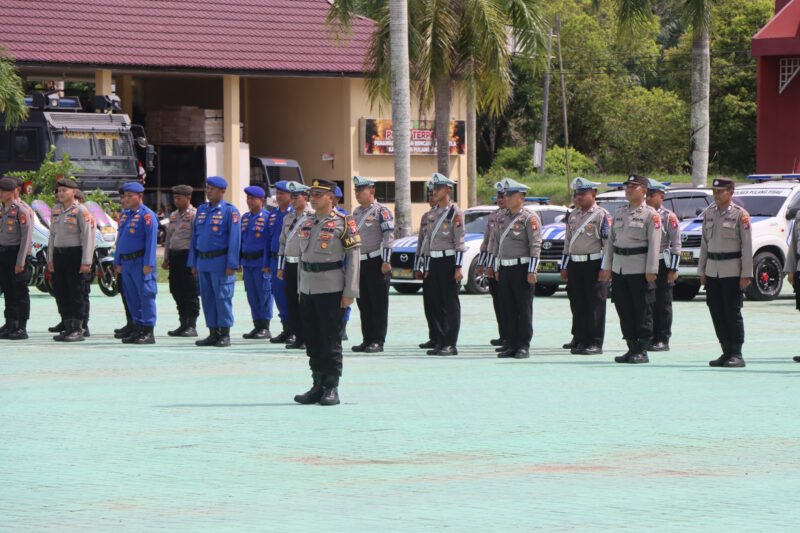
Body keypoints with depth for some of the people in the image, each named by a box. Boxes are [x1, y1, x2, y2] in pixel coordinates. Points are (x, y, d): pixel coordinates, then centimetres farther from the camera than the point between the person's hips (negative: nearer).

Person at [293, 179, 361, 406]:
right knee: (313, 342, 8)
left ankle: (331, 389, 2)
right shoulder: (306, 224, 13)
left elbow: (353, 258, -7)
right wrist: (301, 289, 14)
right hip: (308, 291, 6)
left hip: (331, 290, -6)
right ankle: (318, 386, 14)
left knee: (331, 342, -3)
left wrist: (350, 292, -12)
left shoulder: (343, 223, -5)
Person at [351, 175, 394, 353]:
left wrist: (386, 262, -19)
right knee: (363, 304, 9)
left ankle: (378, 341, -3)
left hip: (376, 263, -8)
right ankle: (367, 339, 14)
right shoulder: (356, 212, 16)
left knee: (379, 303, -4)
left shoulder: (381, 211, -8)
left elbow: (389, 237, -14)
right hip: (360, 263, 8)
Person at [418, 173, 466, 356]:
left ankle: (451, 344, -4)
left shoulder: (455, 213, -7)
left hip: (448, 261, -7)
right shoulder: (432, 214, 14)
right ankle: (440, 342, 12)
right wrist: (427, 267, 16)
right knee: (436, 304, 7)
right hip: (434, 262, 7)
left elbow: (459, 241, -11)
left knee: (451, 304, -4)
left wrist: (458, 268, -16)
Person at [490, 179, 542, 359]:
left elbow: (535, 245, -13)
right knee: (508, 309, 7)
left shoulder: (530, 218, -7)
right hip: (505, 269, 7)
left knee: (524, 309, -3)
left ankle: (524, 347, 0)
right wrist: (497, 269, 16)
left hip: (522, 268, -7)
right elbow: (496, 244, 21)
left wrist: (532, 271, -17)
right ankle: (511, 345, 13)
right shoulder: (504, 219, 15)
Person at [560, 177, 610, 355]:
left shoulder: (602, 215, -6)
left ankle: (595, 342, 0)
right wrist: (564, 267, 15)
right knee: (577, 305, 7)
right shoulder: (572, 216, 14)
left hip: (594, 265, -6)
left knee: (595, 306, -3)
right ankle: (580, 340, 14)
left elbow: (608, 243, -10)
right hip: (575, 265, 6)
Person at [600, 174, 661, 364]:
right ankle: (632, 348, 14)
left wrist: (651, 270, -17)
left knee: (642, 312, -3)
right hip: (619, 268, 6)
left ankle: (642, 351, 1)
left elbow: (654, 243, -10)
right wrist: (607, 266, 11)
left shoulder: (650, 214, -4)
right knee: (624, 311, 7)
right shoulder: (619, 212, 14)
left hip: (639, 269, -6)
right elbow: (611, 240, 16)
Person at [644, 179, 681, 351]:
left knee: (663, 304, -1)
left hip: (662, 264, -5)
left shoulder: (669, 217, -5)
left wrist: (673, 270, -13)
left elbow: (676, 245, -8)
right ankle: (650, 337, 12)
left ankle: (663, 340, 2)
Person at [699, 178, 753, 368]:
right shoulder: (708, 213, 10)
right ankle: (726, 352, 13)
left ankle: (737, 354, 0)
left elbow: (747, 246, -8)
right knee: (717, 313, 6)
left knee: (733, 313, -4)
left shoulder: (740, 215, -7)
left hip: (732, 271, -6)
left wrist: (746, 274, -12)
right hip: (712, 271, 6)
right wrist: (702, 270, 12)